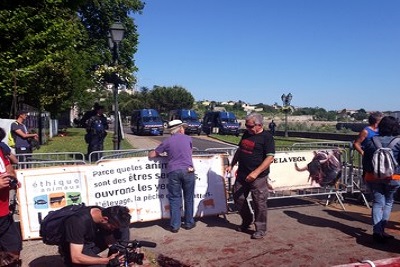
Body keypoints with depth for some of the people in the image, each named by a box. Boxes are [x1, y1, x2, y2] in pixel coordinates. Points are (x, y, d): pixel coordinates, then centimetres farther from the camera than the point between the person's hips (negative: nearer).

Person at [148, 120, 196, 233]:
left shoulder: (167, 141, 5)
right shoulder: (188, 138, 9)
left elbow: (151, 155, 8)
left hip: (173, 172, -1)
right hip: (188, 171, 1)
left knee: (174, 199, 6)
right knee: (188, 198, 13)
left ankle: (175, 225, 8)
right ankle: (188, 223, 22)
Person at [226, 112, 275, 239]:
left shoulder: (267, 137, -11)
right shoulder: (246, 134, 11)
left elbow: (270, 158, -18)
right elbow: (239, 150, 22)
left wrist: (256, 173, -25)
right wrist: (232, 165, 15)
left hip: (258, 177, -7)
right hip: (242, 175, 7)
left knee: (259, 203, 1)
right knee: (238, 199, 13)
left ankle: (260, 229, 18)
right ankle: (246, 222, 35)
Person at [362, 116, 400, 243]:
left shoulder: (370, 142, 3)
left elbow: (365, 161, 8)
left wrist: (365, 175, 17)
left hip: (373, 177, 2)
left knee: (377, 203, 6)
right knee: (388, 202, 15)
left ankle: (377, 231, -4)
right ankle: (381, 229, 12)